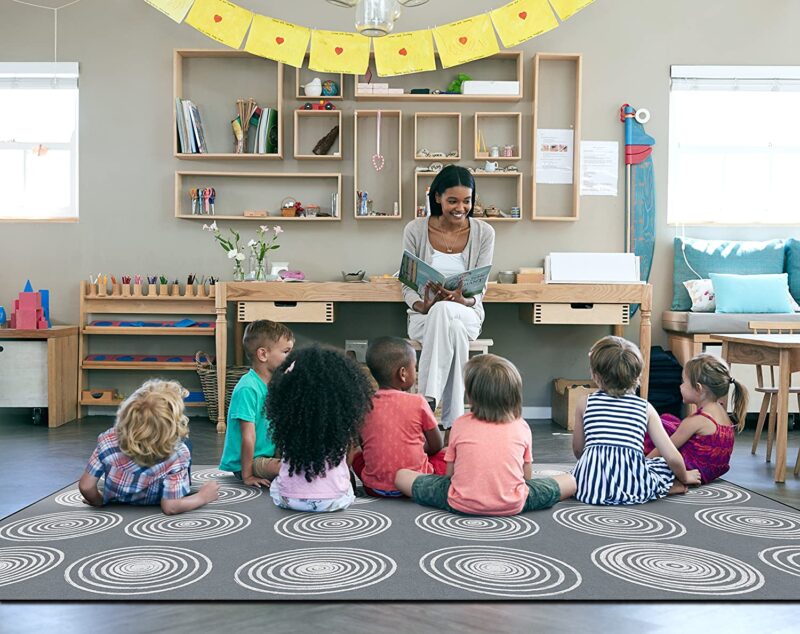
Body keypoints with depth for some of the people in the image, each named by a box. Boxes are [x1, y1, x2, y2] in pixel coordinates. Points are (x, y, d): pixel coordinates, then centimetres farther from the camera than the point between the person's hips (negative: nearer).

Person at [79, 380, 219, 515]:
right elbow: (170, 507, -36)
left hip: (115, 498, 1)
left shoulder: (109, 440, -34)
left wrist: (99, 501, -5)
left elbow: (86, 486, -25)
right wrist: (202, 497, -20)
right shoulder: (178, 454, -41)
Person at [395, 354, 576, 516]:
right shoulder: (522, 427, 6)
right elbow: (526, 475, 12)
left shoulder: (460, 425, 5)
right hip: (512, 505, 0)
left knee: (401, 475, 16)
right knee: (570, 481, 17)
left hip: (462, 504, 0)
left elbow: (450, 473, 9)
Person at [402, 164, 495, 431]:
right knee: (453, 330, -38)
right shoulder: (415, 230, -3)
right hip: (425, 316, 0)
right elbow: (408, 285, 1)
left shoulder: (483, 232, -1)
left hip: (467, 314, 0)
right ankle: (454, 422, -36)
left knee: (443, 311, -38)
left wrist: (464, 301, -25)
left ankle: (427, 400, -40)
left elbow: (479, 289, -1)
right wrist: (421, 306, -22)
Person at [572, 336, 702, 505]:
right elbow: (672, 457, 8)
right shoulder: (646, 408, 11)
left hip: (590, 483, -1)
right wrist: (684, 477, 29)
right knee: (668, 466, 28)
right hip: (632, 485, 1)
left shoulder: (584, 403, 12)